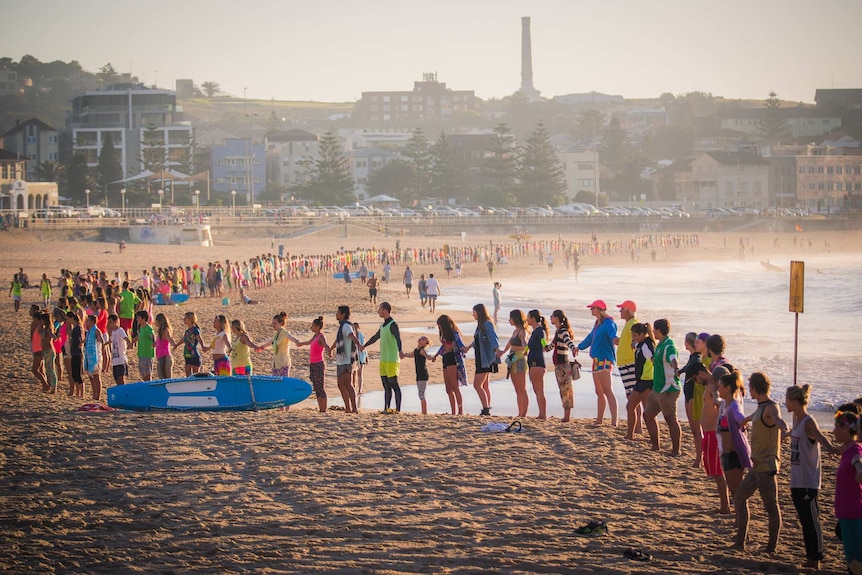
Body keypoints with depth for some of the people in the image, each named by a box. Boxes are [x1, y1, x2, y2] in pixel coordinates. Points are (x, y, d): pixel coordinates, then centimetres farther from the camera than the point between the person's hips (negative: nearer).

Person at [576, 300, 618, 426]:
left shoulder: (608, 323, -10)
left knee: (607, 391, -18)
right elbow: (590, 338, 37)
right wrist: (579, 347, 53)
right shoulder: (597, 324, 20)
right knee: (599, 392, 14)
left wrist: (614, 339, -56)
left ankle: (614, 421, -25)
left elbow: (612, 333, -32)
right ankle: (599, 420, 20)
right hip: (597, 360, 10)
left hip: (605, 360, -10)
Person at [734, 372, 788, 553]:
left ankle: (772, 547, -2)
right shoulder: (761, 408, 16)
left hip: (767, 466, -10)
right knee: (739, 497, 14)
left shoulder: (771, 408, -14)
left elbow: (779, 421, -37)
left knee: (771, 505, -5)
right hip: (757, 466, 10)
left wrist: (785, 430, -60)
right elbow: (752, 417, 41)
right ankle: (740, 542, 19)